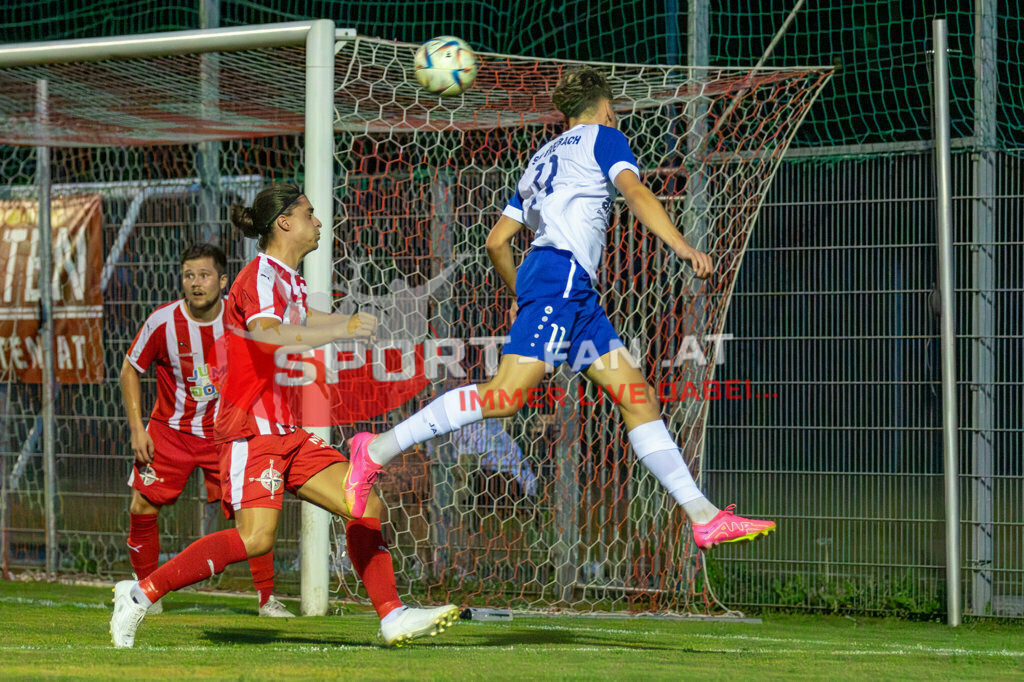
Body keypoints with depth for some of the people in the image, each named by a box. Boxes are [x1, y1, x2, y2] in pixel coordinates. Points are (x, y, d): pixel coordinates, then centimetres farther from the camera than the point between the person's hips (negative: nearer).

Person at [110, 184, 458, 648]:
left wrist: (351, 320, 50)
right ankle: (141, 593, -15)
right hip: (251, 428, -10)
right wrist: (339, 332, -43)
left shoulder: (290, 280, 17)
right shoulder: (261, 276, -13)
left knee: (367, 507, 1)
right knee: (256, 538, -22)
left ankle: (392, 617, 5)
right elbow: (268, 334, -34)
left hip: (286, 431, 10)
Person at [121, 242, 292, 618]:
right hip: (170, 429, 0)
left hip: (224, 432, 0)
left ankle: (267, 598, 2)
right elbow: (130, 370, -1)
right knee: (142, 509, -7)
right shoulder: (162, 322, -15)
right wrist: (137, 428, -6)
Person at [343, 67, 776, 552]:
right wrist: (682, 246, -19)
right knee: (506, 395, -20)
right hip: (561, 272, -9)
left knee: (639, 398, 4)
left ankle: (705, 517, -2)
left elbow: (497, 241, 26)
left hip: (576, 294, 9)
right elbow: (635, 193, -10)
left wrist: (519, 293, 40)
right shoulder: (603, 138, 9)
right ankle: (378, 450, -19)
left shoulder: (543, 158, 29)